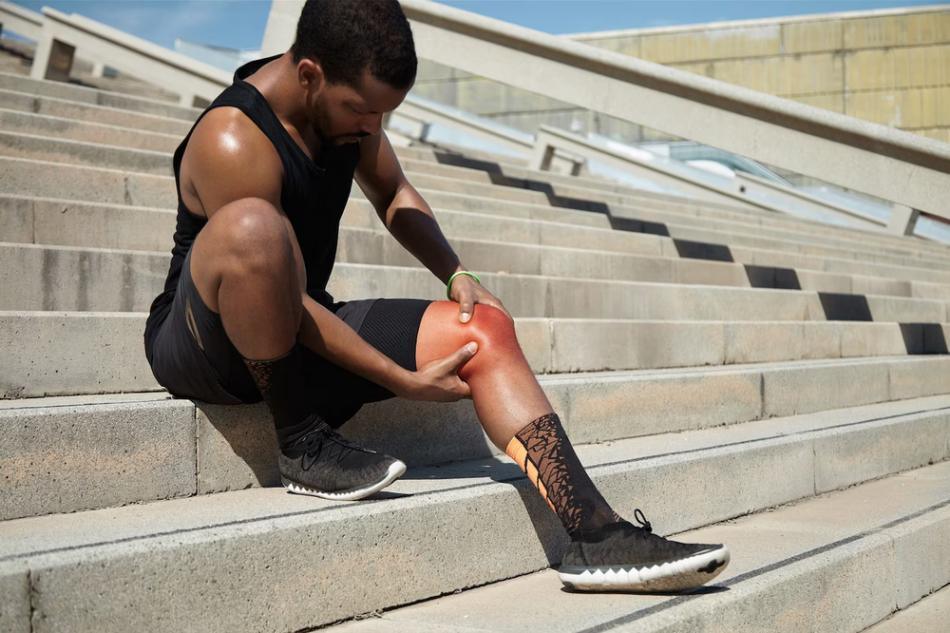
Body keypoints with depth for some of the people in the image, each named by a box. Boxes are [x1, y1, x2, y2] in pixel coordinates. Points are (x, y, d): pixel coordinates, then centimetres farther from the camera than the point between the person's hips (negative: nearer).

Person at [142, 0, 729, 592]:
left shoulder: (348, 99, 0)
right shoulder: (233, 142, -25)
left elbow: (392, 193, 18)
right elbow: (292, 304, -25)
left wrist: (456, 274, 2)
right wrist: (405, 382, -21)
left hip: (299, 335, 8)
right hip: (198, 343, -8)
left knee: (484, 329, -8)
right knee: (251, 226, -40)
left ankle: (597, 538, -15)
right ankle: (301, 442, -20)